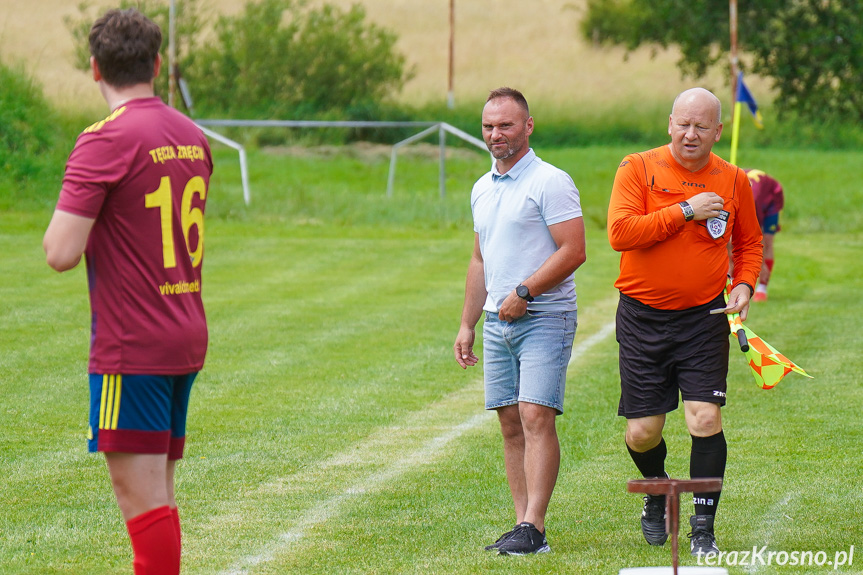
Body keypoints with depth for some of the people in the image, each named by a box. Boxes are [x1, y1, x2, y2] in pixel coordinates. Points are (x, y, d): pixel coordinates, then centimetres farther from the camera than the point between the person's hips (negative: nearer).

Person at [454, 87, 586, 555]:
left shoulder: (550, 182, -8)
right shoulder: (482, 189, 16)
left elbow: (573, 251, -15)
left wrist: (523, 293, -19)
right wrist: (467, 325, 20)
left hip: (544, 319, -8)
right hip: (497, 322, 8)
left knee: (536, 417, -14)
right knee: (510, 424, 5)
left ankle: (533, 528, -18)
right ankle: (523, 524, 8)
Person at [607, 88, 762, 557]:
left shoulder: (733, 180, 4)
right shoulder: (638, 169, -5)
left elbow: (749, 242, 19)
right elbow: (620, 232, -18)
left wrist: (744, 285, 0)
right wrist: (685, 211, -18)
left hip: (704, 318, 1)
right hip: (642, 319, -1)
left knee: (705, 418, -13)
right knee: (642, 432, 2)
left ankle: (703, 530, -3)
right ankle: (657, 492, 36)